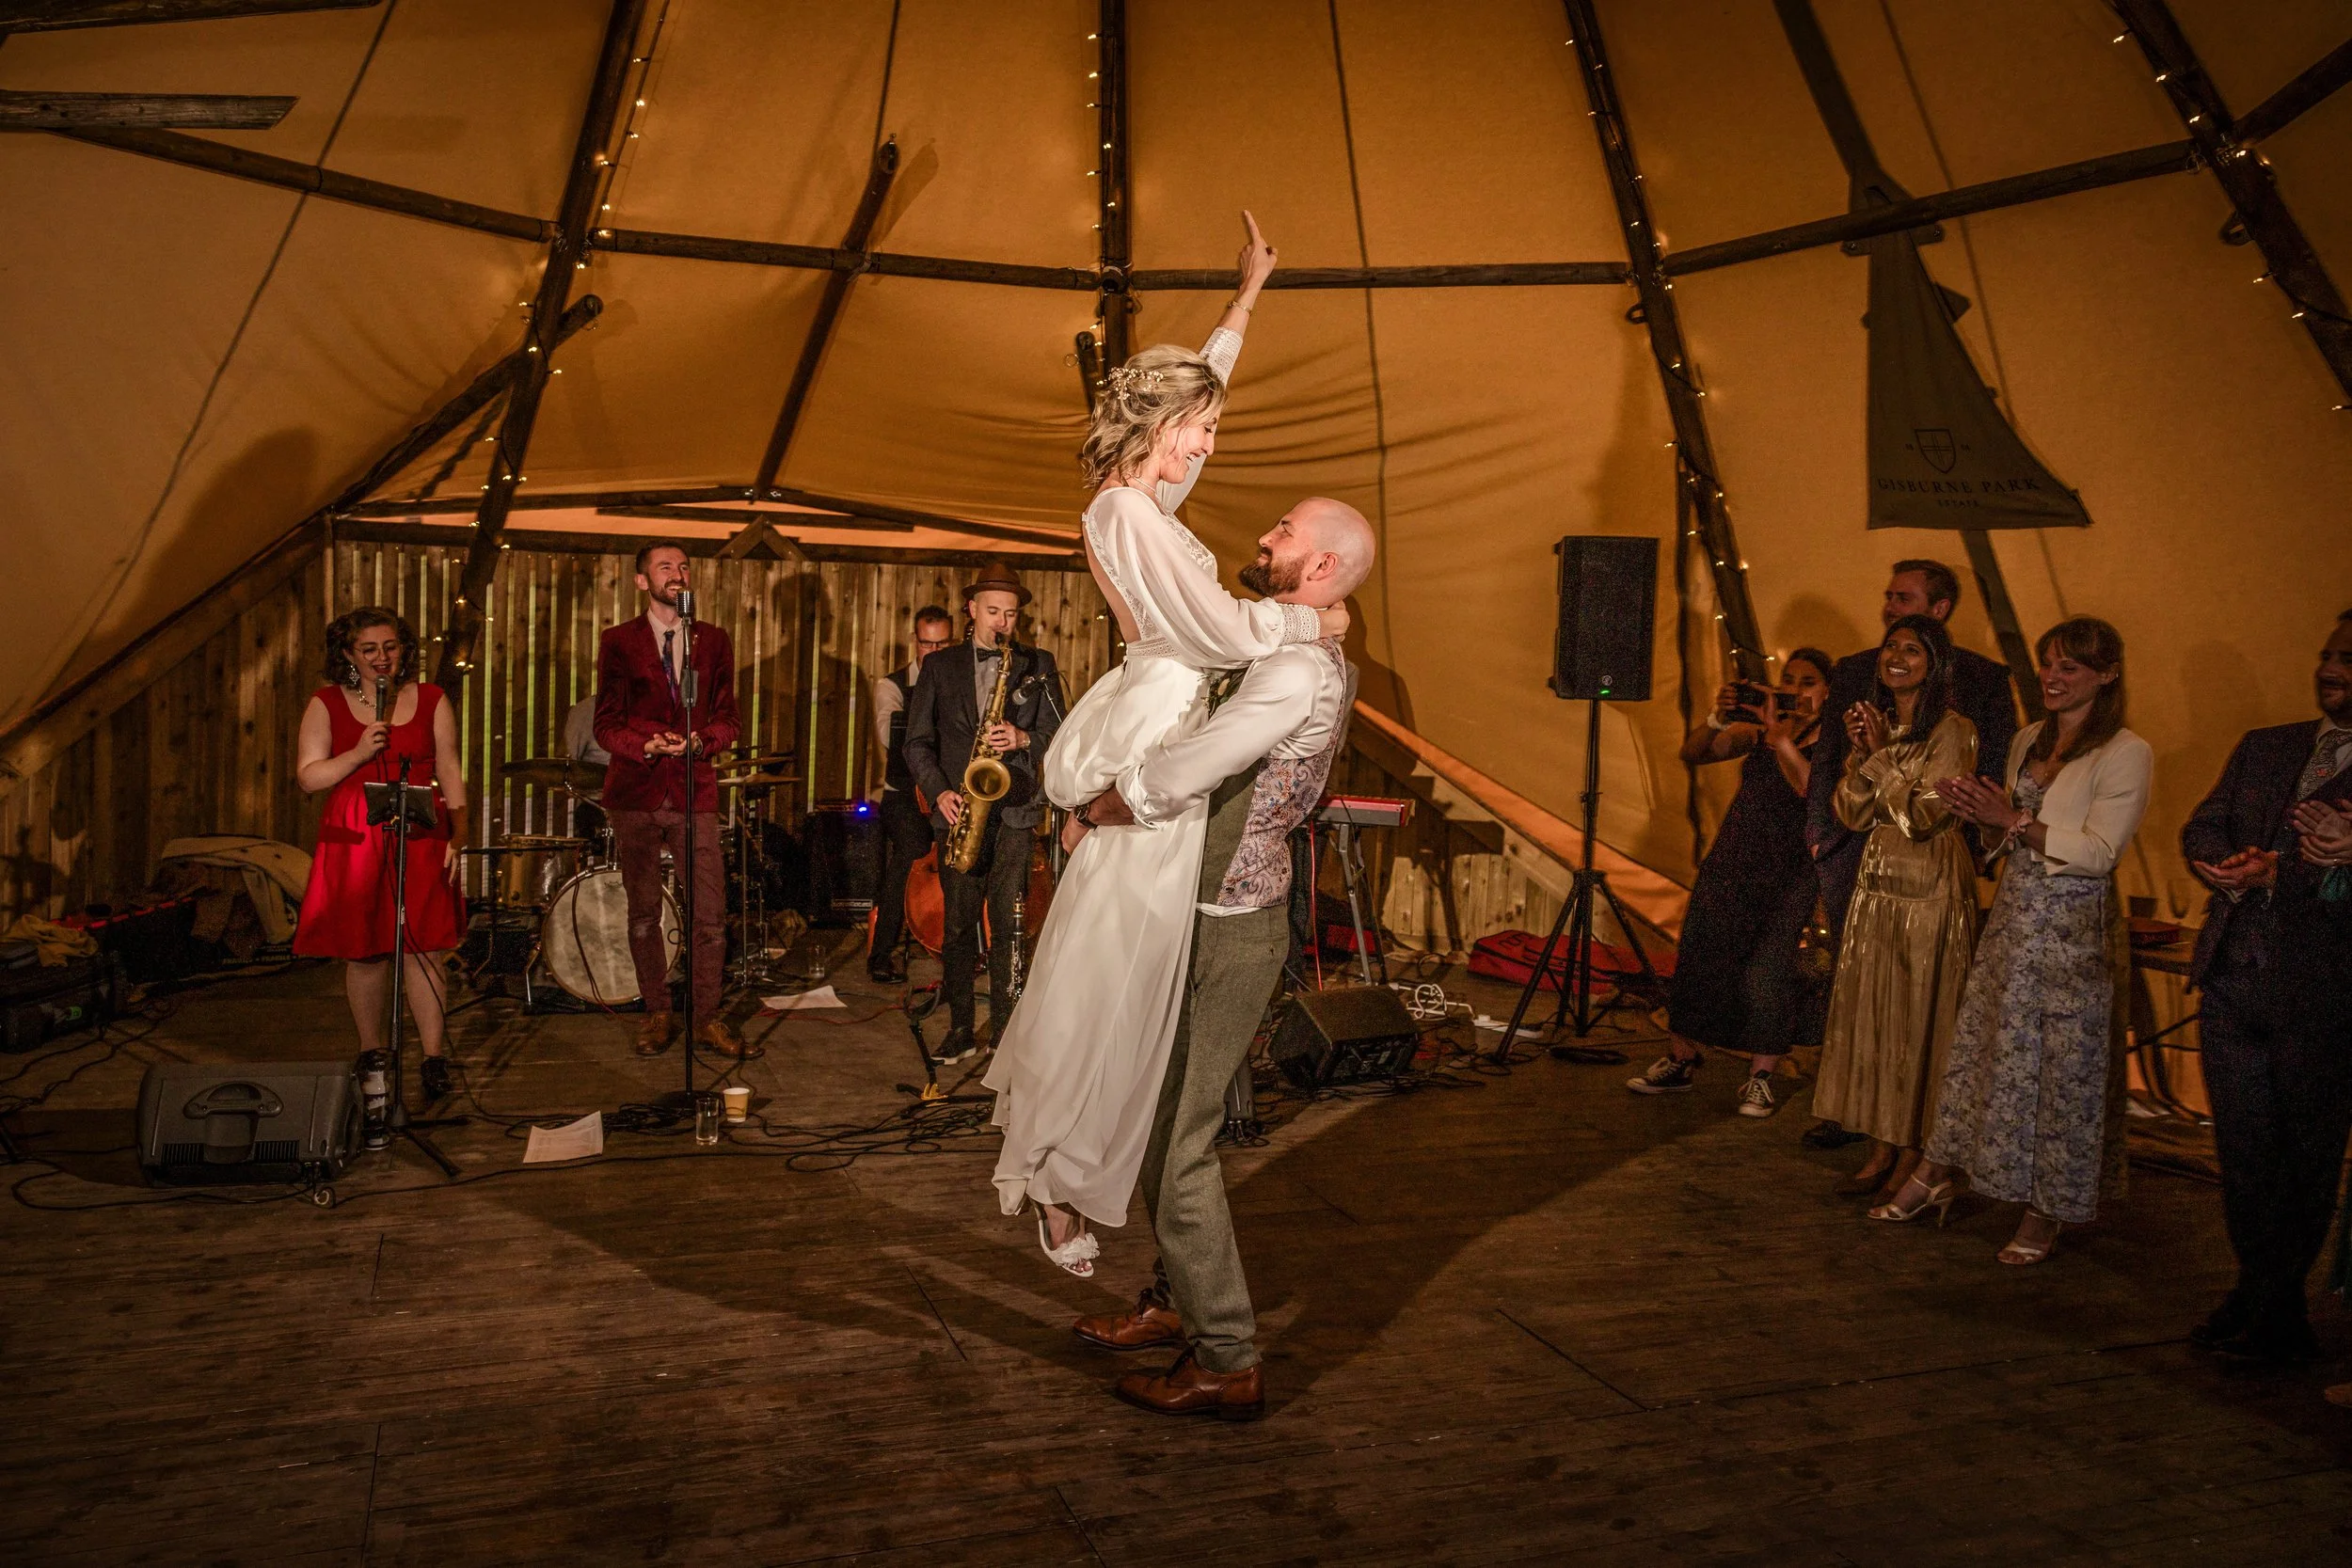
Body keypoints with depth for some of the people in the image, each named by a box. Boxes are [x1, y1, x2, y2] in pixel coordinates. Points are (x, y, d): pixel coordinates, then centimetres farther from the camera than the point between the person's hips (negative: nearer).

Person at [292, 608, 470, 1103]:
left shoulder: (431, 700, 9)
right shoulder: (326, 704, 6)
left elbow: (450, 773, 9)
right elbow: (307, 777, 3)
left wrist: (457, 836, 1)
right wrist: (359, 754, -12)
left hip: (420, 840, 0)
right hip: (353, 842, 0)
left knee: (422, 945, -7)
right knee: (363, 950, 4)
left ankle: (433, 1057, -5)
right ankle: (372, 1053, 18)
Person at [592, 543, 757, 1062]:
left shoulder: (713, 640, 10)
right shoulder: (618, 642, 4)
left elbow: (727, 718, 9)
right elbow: (607, 726, 1)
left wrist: (701, 740, -13)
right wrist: (649, 745, -18)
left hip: (695, 791, 1)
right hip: (636, 792, -1)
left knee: (711, 915, -4)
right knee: (643, 914, 6)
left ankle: (707, 1019, 7)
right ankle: (657, 1015, 19)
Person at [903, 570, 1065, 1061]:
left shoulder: (1038, 665, 11)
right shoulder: (939, 666, 12)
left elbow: (1057, 734, 7)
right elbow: (918, 741, 9)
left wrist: (1024, 738, -13)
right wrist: (939, 791, -6)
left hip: (1014, 809, -1)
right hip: (958, 809, 1)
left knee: (1006, 923, -5)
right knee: (958, 924, 3)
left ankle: (1007, 1029, 2)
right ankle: (960, 1029, 11)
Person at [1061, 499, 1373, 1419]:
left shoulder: (1300, 668, -21)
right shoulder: (1290, 655, 13)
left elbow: (1169, 780, -27)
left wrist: (1092, 813, -10)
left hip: (1226, 934, -10)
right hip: (1216, 918, 10)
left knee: (1177, 1144, -3)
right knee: (1166, 1124, 20)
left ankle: (1228, 1363, 8)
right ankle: (1179, 1300, 36)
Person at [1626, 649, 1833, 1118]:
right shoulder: (1755, 729, 9)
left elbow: (1810, 787, -20)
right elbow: (1693, 754, 3)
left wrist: (1779, 733, -23)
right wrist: (1716, 719, -15)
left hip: (1789, 872, -4)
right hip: (1732, 860, 4)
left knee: (1767, 969, -9)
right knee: (1701, 953, 2)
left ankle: (1761, 1078, 6)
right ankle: (1682, 1059, 15)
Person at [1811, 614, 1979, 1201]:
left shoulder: (1953, 730, -10)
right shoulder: (1874, 721, 10)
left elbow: (1921, 814, -17)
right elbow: (1852, 815, 5)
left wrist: (1881, 754, -15)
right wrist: (1860, 752, -9)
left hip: (1931, 889, -6)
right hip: (1876, 883, 7)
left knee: (1919, 1017, 1)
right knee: (1870, 1013, 8)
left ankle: (1912, 1154, 12)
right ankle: (1882, 1147, 17)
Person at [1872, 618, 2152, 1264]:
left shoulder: (2127, 754, -10)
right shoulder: (2028, 740, 11)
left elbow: (2099, 852, -17)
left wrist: (2016, 821, -22)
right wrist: (1979, 814, -2)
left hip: (2076, 932, -6)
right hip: (2013, 919, 6)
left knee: (2063, 1067, 4)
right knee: (1979, 1048, 12)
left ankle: (2045, 1214, 18)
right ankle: (1932, 1181, 21)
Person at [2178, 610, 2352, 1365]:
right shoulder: (2262, 748, 15)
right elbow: (2201, 830, 10)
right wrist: (2239, 870, -11)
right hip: (2233, 982, 5)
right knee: (2243, 1151, 12)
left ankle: (2277, 1310, 19)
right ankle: (2255, 1293, 27)